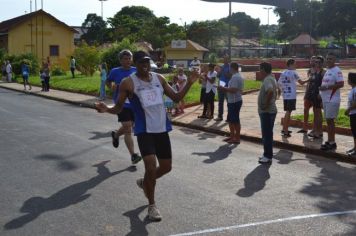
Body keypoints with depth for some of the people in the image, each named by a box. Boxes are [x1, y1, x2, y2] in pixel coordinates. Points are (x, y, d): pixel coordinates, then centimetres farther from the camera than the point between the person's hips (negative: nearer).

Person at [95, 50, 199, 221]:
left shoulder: (159, 78, 5)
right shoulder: (128, 83, -8)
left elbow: (176, 98, 11)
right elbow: (119, 107, -3)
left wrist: (189, 83, -2)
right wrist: (107, 109, -25)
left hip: (162, 129, 5)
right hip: (144, 131, -5)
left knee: (166, 167, 11)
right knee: (151, 167, -13)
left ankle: (144, 182, 42)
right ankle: (152, 205, 9)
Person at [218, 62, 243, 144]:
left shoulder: (235, 77, -19)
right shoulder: (238, 76, 15)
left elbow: (233, 90, -26)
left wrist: (223, 88, -14)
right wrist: (224, 89, 10)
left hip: (234, 102, -10)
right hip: (233, 101, 10)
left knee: (235, 120, -2)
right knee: (230, 120, 17)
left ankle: (237, 138, 6)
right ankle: (232, 136, 26)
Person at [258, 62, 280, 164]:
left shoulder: (267, 80, -19)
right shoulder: (272, 79, 14)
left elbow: (270, 91, -37)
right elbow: (277, 90, 28)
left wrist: (266, 104, -27)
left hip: (266, 112, -10)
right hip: (270, 110, 10)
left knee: (267, 134, -4)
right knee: (267, 134, 16)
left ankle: (268, 157, 2)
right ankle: (267, 154, 24)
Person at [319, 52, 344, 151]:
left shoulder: (337, 71, -12)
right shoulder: (327, 71, 17)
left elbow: (341, 84, -21)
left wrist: (326, 87, -23)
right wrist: (321, 89, 13)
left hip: (332, 100, -9)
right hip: (326, 99, 9)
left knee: (330, 120, -7)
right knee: (328, 120, 12)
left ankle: (332, 143, -1)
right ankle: (329, 141, 20)